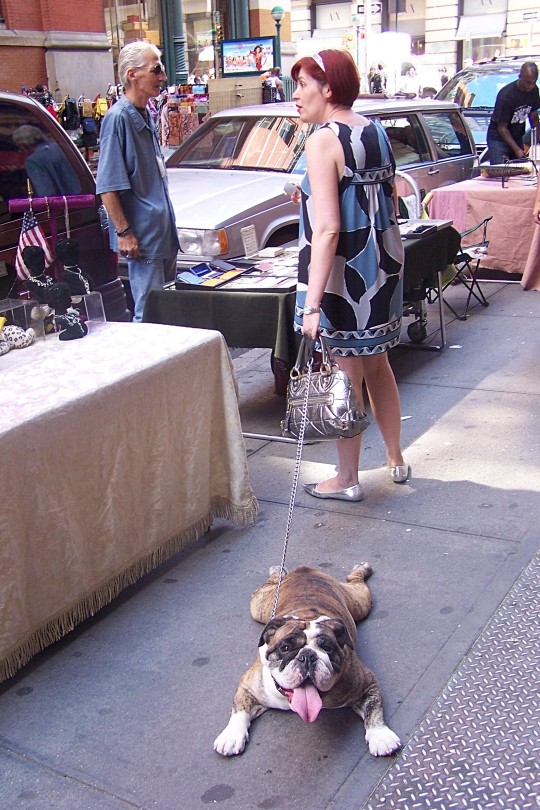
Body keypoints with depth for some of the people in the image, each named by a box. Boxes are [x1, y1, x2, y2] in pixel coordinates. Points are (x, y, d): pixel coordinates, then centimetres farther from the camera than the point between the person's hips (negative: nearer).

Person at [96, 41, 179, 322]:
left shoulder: (145, 115, 13)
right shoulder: (118, 117, -15)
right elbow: (107, 186, -18)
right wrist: (123, 232, -21)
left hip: (163, 232, 9)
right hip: (142, 235, -9)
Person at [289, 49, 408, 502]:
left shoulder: (324, 140, -15)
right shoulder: (376, 131, 9)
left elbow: (328, 228, -23)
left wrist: (312, 302, -26)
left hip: (345, 270, -8)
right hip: (385, 261, 8)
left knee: (346, 375, 3)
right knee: (377, 364, 20)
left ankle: (347, 479, 16)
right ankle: (396, 460, 34)